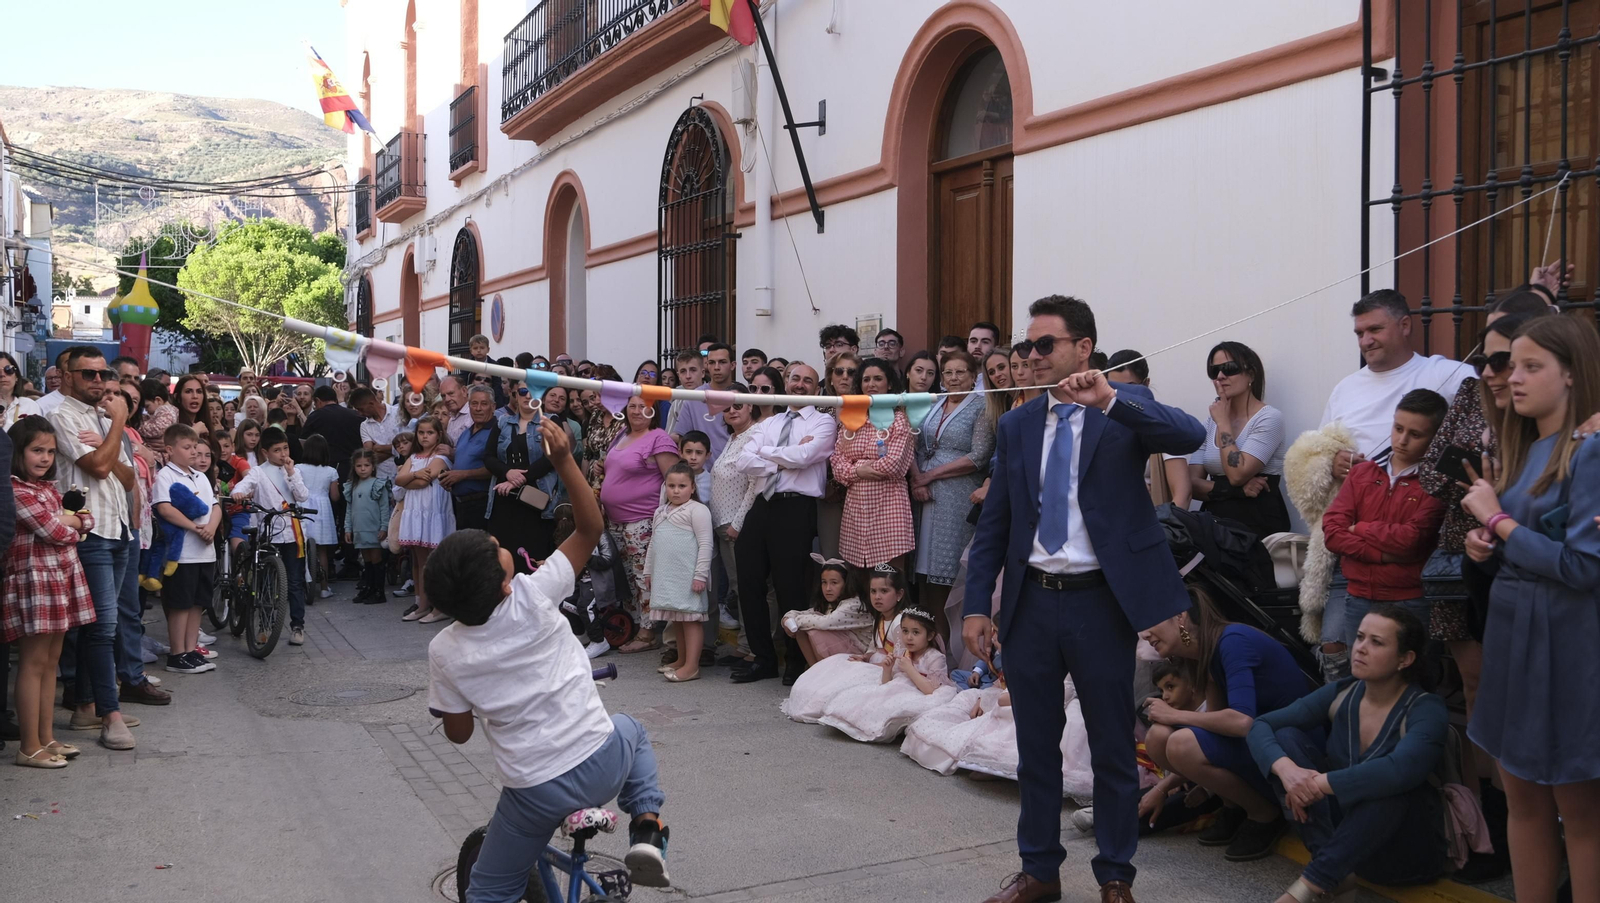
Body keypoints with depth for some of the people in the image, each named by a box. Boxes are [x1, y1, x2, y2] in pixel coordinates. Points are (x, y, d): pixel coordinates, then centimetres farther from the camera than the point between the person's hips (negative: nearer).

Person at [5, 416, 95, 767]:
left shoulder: (49, 488, 15)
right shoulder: (15, 490, -12)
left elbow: (87, 520, 14)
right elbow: (54, 531, -15)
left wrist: (69, 520, -6)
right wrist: (71, 522, 5)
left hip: (63, 579, 9)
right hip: (34, 581, -8)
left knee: (50, 661, 12)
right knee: (34, 663, -3)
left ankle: (47, 737, 20)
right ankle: (29, 748, 3)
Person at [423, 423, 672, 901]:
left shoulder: (445, 651, -10)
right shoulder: (532, 596, -15)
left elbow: (458, 732, 3)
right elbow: (590, 528, -4)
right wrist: (564, 459, -4)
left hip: (535, 790, 0)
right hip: (602, 766, 0)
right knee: (630, 730, 37)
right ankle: (647, 825, 16)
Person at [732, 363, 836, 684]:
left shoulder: (824, 423, 4)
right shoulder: (768, 423, 18)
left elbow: (802, 456, -14)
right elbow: (745, 462, 4)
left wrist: (765, 452, 0)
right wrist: (785, 462, -6)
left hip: (797, 509, -6)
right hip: (762, 505, 6)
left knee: (790, 588, -4)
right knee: (750, 583, 5)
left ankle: (798, 663, 12)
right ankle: (764, 659, 18)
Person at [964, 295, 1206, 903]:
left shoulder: (1125, 410, -2)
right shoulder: (1016, 426, 8)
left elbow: (1191, 437, -23)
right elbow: (993, 523, 8)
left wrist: (1109, 398, -32)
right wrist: (976, 605, 2)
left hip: (1101, 601, -4)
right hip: (1032, 601, 4)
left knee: (1113, 750, 8)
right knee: (1035, 748, 14)